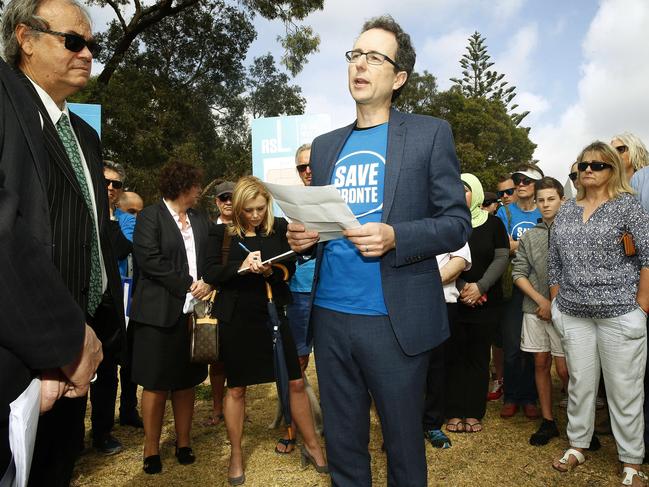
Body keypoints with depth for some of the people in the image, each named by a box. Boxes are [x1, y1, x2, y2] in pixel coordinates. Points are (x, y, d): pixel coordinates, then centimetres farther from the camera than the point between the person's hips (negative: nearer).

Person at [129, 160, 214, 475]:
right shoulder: (151, 216, -3)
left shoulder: (200, 220, 14)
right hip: (160, 312, -5)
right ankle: (151, 449, 19)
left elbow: (211, 258, 13)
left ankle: (184, 443, 25)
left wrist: (208, 283, -6)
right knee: (156, 383, 5)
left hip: (193, 310, 5)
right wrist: (187, 284, -14)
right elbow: (148, 258, -15)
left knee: (186, 380, 12)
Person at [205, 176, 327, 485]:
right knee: (236, 388, 10)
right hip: (235, 318, -1)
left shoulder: (279, 228, 2)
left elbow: (290, 268, -1)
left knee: (295, 382, 4)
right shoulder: (224, 233, 0)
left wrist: (269, 271, -22)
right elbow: (211, 274, -5)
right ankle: (236, 457, 28)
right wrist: (241, 266, -22)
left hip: (271, 314, 1)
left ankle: (312, 447, 24)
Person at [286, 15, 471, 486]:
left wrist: (395, 237, -21)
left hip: (395, 321, -4)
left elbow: (457, 223, -4)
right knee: (343, 446, 18)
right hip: (330, 316, 4)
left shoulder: (431, 133, 0)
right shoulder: (325, 145, 13)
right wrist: (302, 236, -6)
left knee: (404, 445, 13)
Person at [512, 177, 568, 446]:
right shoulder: (529, 236, 7)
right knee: (541, 364, 9)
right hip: (535, 310, 3)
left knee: (564, 369, -3)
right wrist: (541, 300, -5)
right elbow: (519, 274, 6)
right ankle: (547, 421, 21)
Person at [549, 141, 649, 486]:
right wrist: (557, 304, 9)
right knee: (579, 384, 12)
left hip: (620, 314, -3)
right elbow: (553, 263, 12)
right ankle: (577, 445, 28)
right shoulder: (565, 211, 10)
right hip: (573, 315, 4)